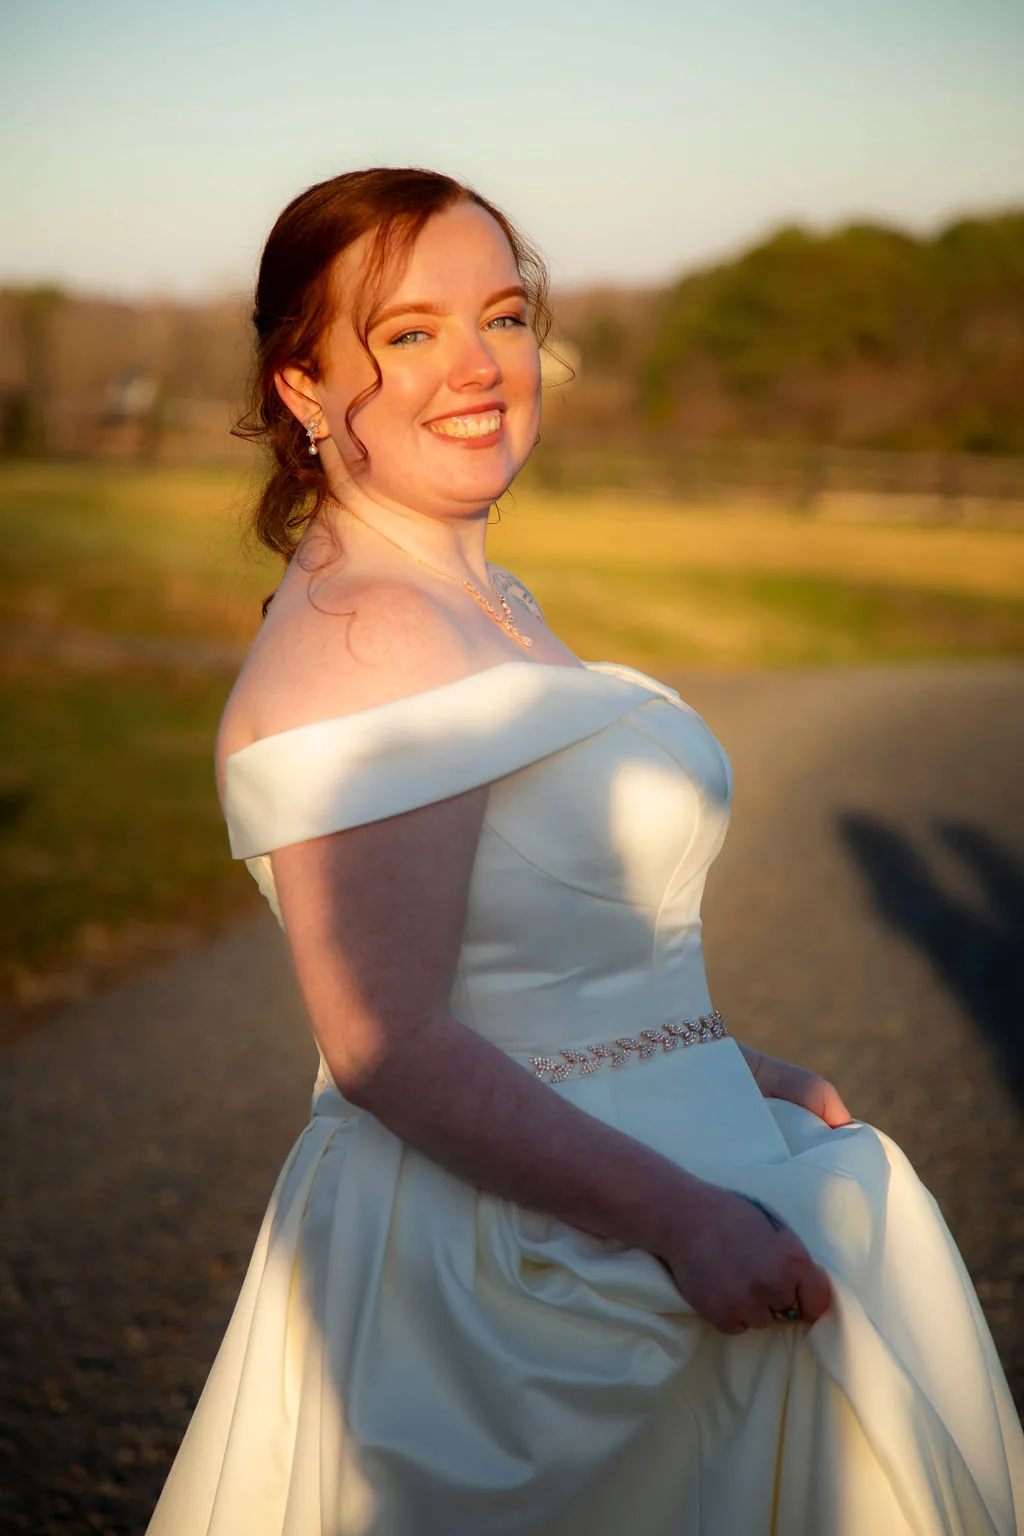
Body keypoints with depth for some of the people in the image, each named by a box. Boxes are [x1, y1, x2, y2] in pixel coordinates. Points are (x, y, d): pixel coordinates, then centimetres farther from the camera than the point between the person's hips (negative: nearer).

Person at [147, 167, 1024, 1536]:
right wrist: (685, 1216, -24)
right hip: (512, 1259, -9)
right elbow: (387, 1047, -25)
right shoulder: (359, 640, -21)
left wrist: (716, 1065, 16)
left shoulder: (486, 600, 10)